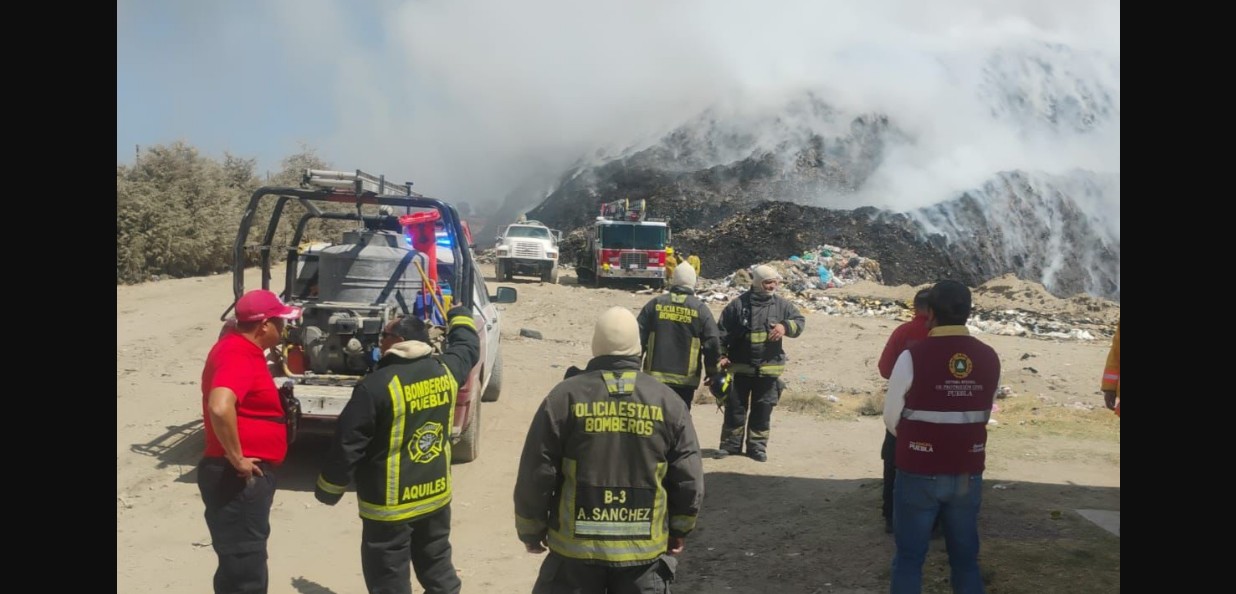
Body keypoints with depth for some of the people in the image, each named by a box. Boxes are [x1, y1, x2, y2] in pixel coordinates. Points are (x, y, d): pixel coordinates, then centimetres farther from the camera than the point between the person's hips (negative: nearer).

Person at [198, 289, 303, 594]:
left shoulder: (240, 347, 11)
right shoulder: (237, 355, -20)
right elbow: (220, 408, -37)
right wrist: (237, 460, -26)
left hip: (249, 476, 10)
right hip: (238, 479, -10)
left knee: (245, 562, 22)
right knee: (245, 568, -3)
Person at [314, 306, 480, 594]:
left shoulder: (378, 385, -19)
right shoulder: (446, 370, -1)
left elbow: (347, 445, -14)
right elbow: (468, 347, 22)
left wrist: (328, 491, -1)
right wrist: (459, 315, 41)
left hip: (390, 505, -6)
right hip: (437, 496, 6)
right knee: (438, 568, 21)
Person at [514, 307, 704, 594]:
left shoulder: (565, 396, -8)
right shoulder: (668, 401, -2)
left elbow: (536, 473, -5)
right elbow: (689, 479, 1)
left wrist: (531, 529, 10)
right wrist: (680, 529, 17)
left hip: (576, 546, -1)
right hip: (644, 548, 2)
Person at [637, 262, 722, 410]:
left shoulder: (655, 304, 2)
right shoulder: (700, 309, -1)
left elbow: (638, 337, 1)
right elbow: (713, 342, -3)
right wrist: (712, 371, 9)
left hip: (655, 374, 1)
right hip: (686, 378, -1)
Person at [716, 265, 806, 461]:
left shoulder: (781, 305, 3)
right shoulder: (738, 304, -4)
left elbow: (799, 321, 4)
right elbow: (723, 332, 0)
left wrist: (785, 326, -16)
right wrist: (722, 355, -5)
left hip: (769, 368, 2)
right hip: (740, 366, -2)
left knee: (763, 410, 8)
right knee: (735, 407, 5)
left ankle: (757, 446, 20)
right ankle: (730, 444, 18)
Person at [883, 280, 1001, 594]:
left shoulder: (913, 356, -15)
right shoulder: (989, 357, -2)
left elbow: (892, 418, -5)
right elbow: (984, 416, 7)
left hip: (919, 474, -4)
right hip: (968, 475, 4)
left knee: (909, 559, 9)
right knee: (966, 558, 17)